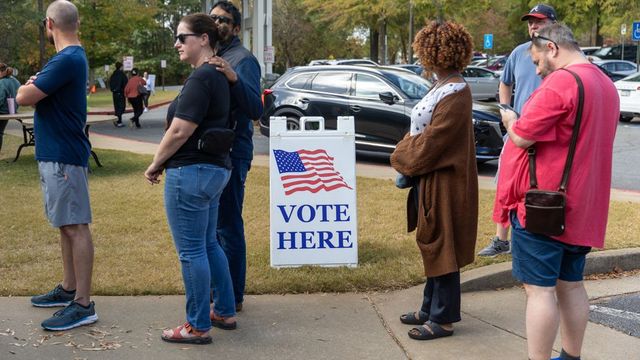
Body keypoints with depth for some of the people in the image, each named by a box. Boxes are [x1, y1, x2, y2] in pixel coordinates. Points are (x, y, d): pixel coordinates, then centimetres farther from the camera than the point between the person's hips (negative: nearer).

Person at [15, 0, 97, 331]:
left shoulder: (67, 60, -18)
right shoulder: (72, 56, 14)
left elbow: (24, 97, -17)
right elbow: (43, 93, 19)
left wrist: (28, 85, 2)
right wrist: (36, 85, 1)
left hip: (63, 157, -10)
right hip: (55, 153, 10)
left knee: (75, 227, -7)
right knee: (66, 224, 16)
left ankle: (83, 305, -4)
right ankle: (68, 289, 27)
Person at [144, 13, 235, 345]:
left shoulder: (201, 78, -17)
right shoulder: (217, 76, 13)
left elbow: (179, 131, -21)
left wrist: (155, 164, -6)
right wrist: (165, 163, 19)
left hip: (191, 171, -10)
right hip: (215, 169, 10)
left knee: (191, 251, -1)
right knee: (208, 244, 19)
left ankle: (198, 327, 9)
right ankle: (226, 312, 27)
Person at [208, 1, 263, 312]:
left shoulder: (243, 59, -11)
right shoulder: (212, 57, 15)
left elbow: (256, 110, -23)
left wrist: (234, 78, -36)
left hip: (231, 153, -9)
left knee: (228, 226, -4)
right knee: (213, 223, 17)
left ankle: (233, 296, 5)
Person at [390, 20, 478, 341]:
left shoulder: (455, 94, -20)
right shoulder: (443, 88, 10)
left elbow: (431, 141, -21)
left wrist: (401, 158, -7)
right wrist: (406, 156, 3)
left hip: (444, 184, -10)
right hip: (430, 180, 10)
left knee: (441, 249, 1)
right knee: (433, 248, 17)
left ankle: (444, 319, 12)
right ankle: (431, 308, 30)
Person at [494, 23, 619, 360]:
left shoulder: (559, 82, -17)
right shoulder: (606, 85, 13)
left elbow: (522, 137, -18)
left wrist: (510, 120, 2)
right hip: (579, 206, 9)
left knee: (540, 289, -3)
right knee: (571, 285, 16)